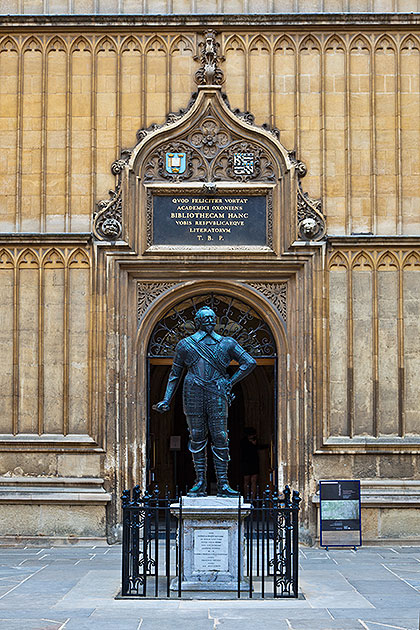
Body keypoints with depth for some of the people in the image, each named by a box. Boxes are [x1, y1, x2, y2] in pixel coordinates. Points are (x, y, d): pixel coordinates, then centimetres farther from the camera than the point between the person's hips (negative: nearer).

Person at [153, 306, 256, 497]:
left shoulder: (227, 343, 11)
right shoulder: (186, 344, 10)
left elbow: (250, 363, 11)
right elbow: (175, 374, 15)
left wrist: (230, 382, 4)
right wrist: (166, 401, 8)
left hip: (217, 395, 0)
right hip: (193, 394, 0)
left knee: (220, 438, -3)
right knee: (197, 438, 2)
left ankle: (223, 484, -1)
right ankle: (200, 482, 8)